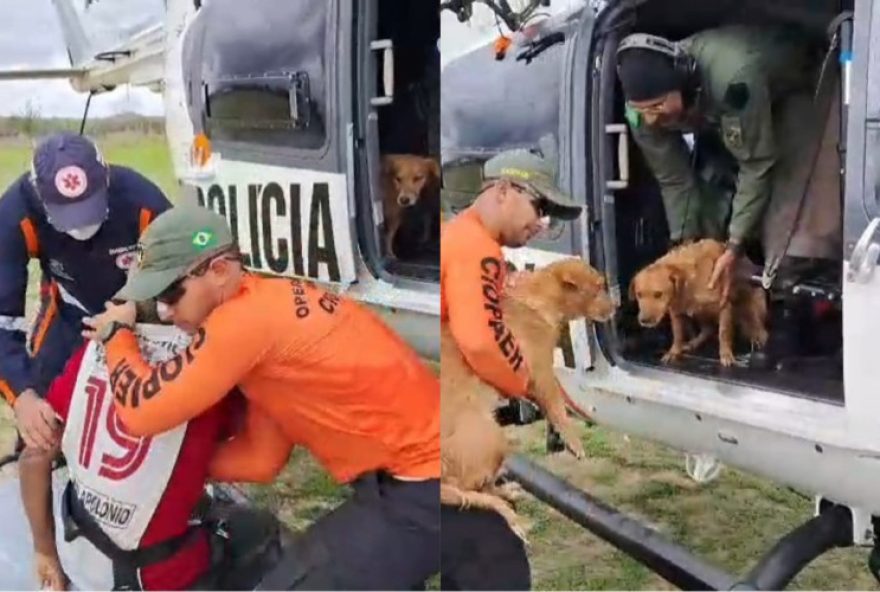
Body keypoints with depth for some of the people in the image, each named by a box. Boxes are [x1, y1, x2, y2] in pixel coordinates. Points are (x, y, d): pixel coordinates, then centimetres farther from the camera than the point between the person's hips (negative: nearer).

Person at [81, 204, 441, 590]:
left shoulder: (245, 319, -19)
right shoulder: (268, 307, 11)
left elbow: (142, 411, -15)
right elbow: (261, 458, 13)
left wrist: (116, 333, 2)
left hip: (420, 485, -10)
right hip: (414, 476, 10)